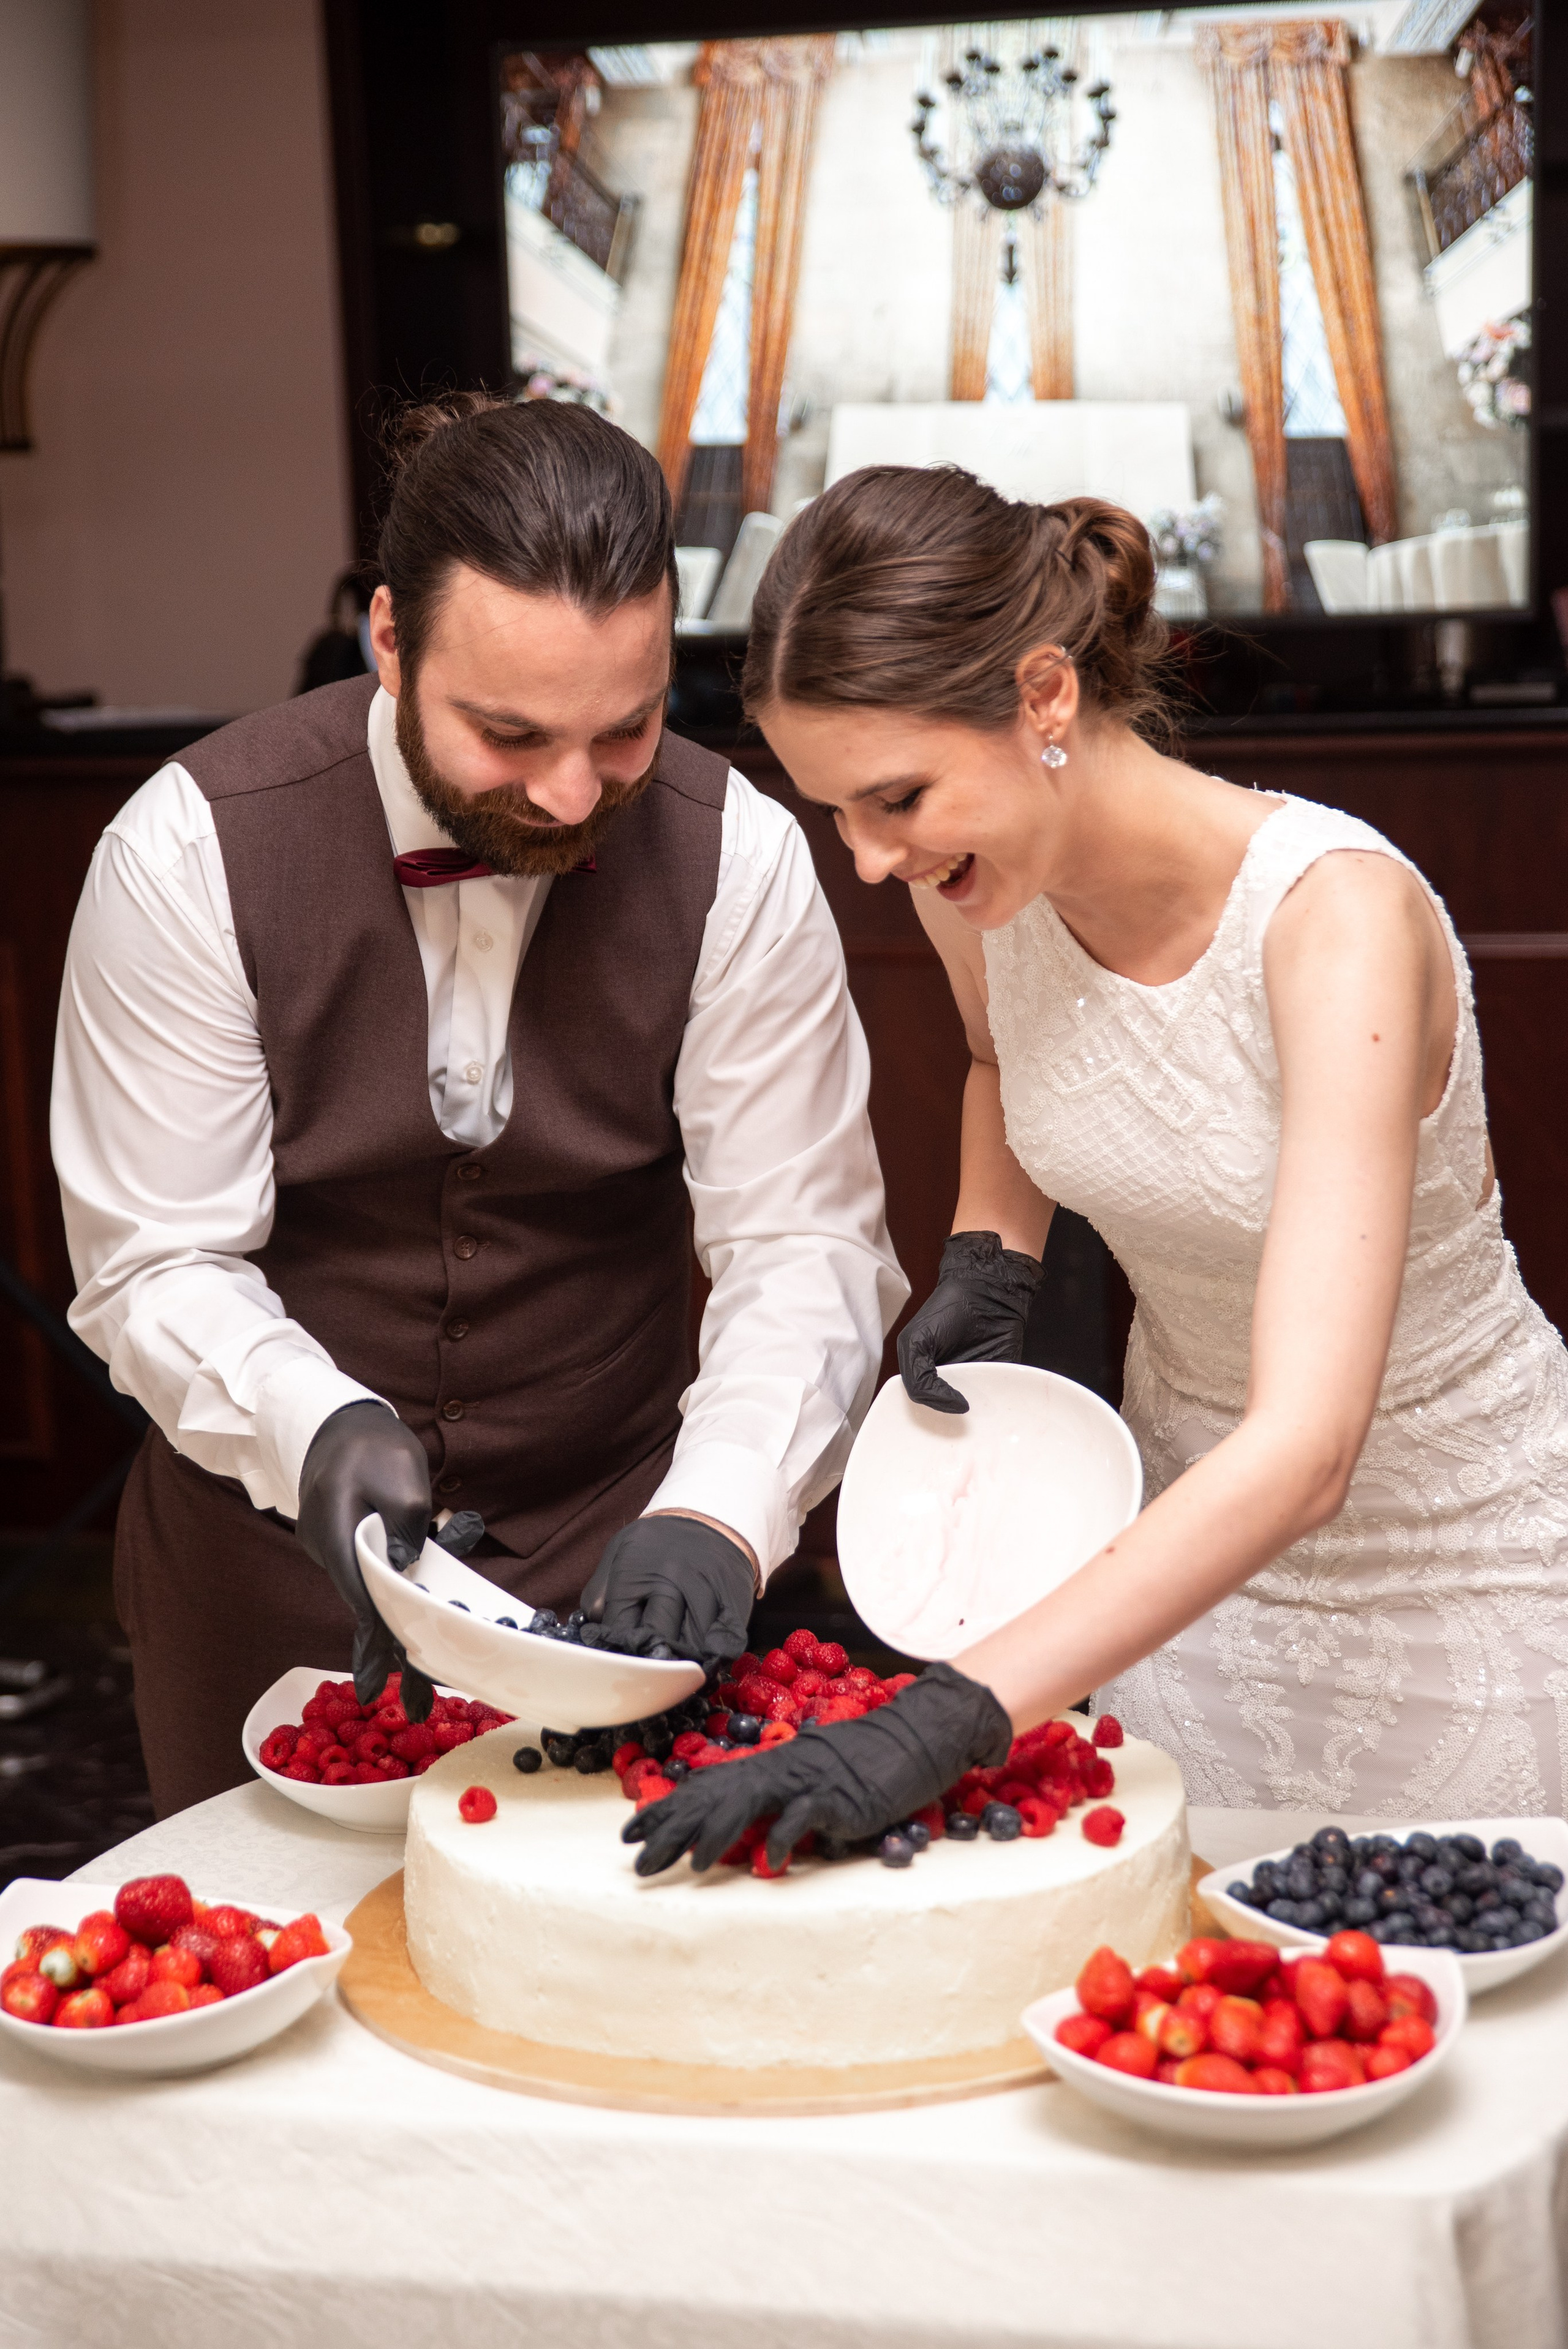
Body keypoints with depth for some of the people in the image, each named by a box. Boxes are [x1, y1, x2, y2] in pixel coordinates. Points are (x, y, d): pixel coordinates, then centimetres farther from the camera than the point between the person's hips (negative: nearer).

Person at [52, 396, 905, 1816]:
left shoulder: (736, 861, -14)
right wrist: (322, 1431, -34)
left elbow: (804, 1246, -14)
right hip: (275, 1551, 0)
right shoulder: (193, 852, -17)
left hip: (616, 1547, 1)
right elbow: (159, 1264, -14)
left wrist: (716, 1510, -32)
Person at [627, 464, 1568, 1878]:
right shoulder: (975, 883, -12)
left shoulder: (1335, 914, -32)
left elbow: (1304, 1448, -40)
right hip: (1196, 1534, 5)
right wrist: (989, 1257, -4)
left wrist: (954, 1717, -47)